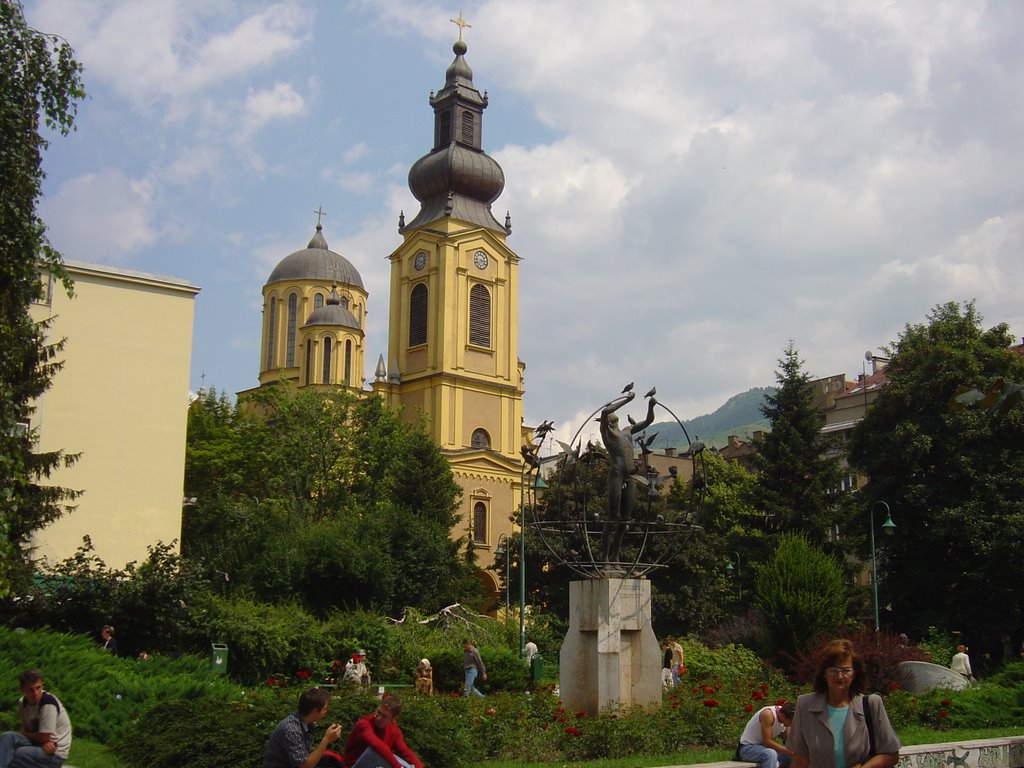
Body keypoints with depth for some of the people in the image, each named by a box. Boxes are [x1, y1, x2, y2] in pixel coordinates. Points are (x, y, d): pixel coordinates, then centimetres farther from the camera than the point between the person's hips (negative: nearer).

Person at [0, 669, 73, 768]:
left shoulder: (48, 703, -22)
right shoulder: (22, 702, 2)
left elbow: (44, 738, -19)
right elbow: (25, 730, 3)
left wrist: (22, 734, -2)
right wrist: (42, 742, -18)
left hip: (55, 755, -7)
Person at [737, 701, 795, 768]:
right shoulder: (768, 714, -27)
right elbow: (767, 742, -28)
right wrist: (789, 751, -28)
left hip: (764, 748, 8)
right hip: (747, 748, -8)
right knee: (771, 754, -37)